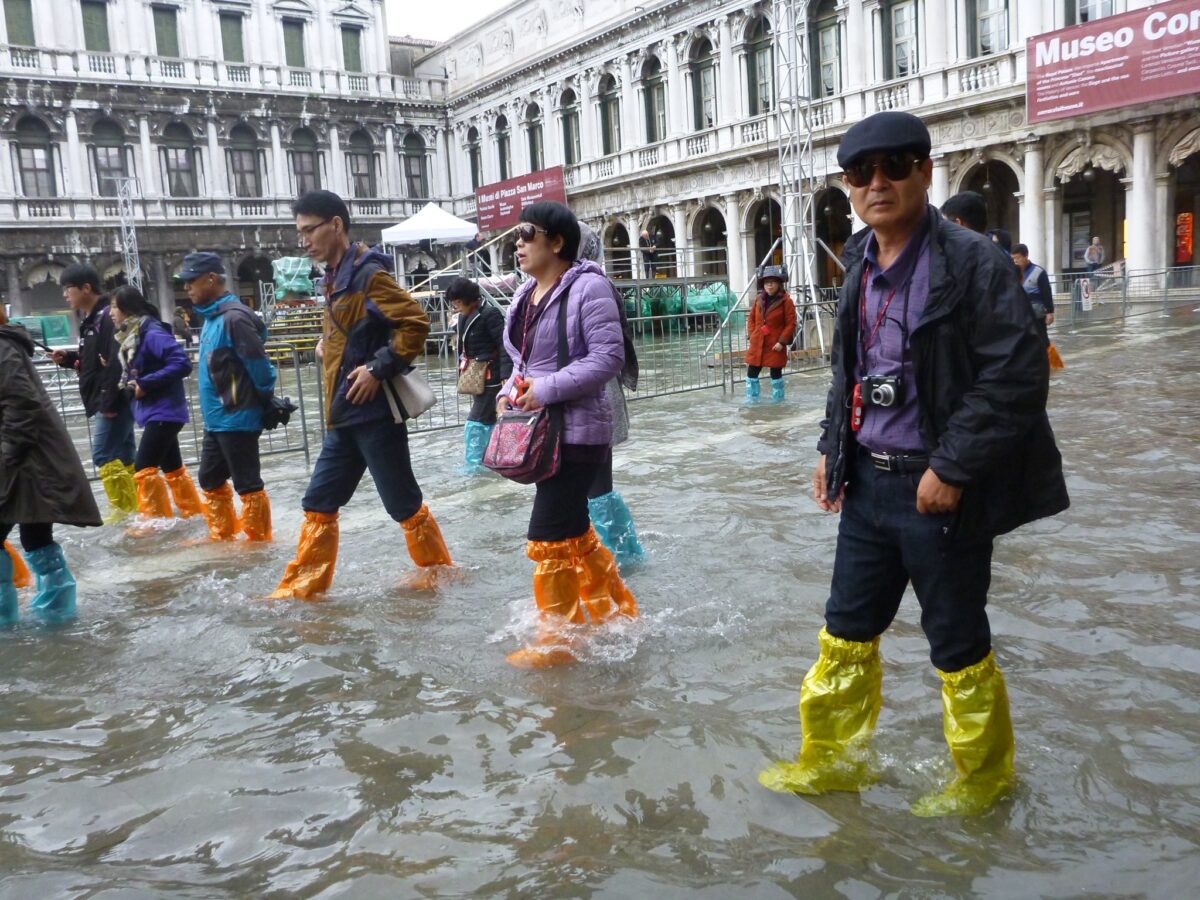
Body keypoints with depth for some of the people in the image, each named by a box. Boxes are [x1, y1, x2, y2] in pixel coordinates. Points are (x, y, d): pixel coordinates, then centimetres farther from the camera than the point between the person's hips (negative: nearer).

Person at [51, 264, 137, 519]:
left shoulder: (108, 317, -15)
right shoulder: (91, 319, 17)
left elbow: (117, 362, -24)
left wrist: (108, 401, -25)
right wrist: (68, 358, 9)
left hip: (114, 401, -10)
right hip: (104, 401, 10)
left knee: (103, 455, -9)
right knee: (123, 456, 12)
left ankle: (124, 509, -4)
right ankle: (135, 507, 17)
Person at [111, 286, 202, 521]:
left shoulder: (152, 333, -16)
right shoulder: (131, 336, 11)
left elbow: (182, 364, -24)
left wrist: (145, 384, -22)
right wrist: (130, 384, -5)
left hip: (163, 412, -9)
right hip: (156, 411, 9)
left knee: (144, 468, -8)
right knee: (172, 468, 16)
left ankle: (156, 521, 2)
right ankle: (194, 514, 26)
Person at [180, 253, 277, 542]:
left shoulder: (234, 317, -19)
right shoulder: (211, 316, 11)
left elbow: (259, 364, -19)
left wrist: (267, 401, -9)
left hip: (237, 418, -10)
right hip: (215, 419, 10)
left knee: (248, 486, -1)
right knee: (210, 480, 19)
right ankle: (222, 538, 32)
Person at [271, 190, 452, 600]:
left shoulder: (369, 273, -13)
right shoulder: (334, 277, 14)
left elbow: (415, 322, -22)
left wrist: (378, 369, -21)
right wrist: (326, 343, 12)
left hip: (374, 412, -9)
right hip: (343, 416, 9)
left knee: (404, 504, 3)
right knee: (318, 504, 12)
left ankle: (437, 571, 21)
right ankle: (301, 588, 21)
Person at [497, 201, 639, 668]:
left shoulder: (587, 287, -13)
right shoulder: (527, 294, 13)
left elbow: (609, 357, -20)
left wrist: (548, 390, -23)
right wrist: (510, 391, 0)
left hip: (577, 431, -9)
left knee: (551, 537, -5)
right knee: (573, 530, 19)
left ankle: (555, 640, 11)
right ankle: (618, 610, 37)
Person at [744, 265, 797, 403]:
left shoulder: (786, 300, -8)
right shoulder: (758, 299, 8)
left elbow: (791, 323, -9)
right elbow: (751, 319, 15)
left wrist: (782, 341, -14)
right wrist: (751, 336, 3)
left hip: (775, 345, -5)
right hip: (757, 344, 5)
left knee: (776, 374, 5)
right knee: (752, 372, 6)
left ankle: (777, 401, 18)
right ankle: (751, 401, 18)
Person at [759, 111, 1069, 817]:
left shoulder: (973, 262, -13)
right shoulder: (861, 265, 8)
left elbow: (1018, 374, -18)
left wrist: (951, 469, -19)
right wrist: (833, 448, 12)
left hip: (938, 489, -6)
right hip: (868, 483, 7)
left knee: (957, 645, 9)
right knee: (847, 630, 15)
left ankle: (984, 777, 33)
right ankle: (834, 759, 34)